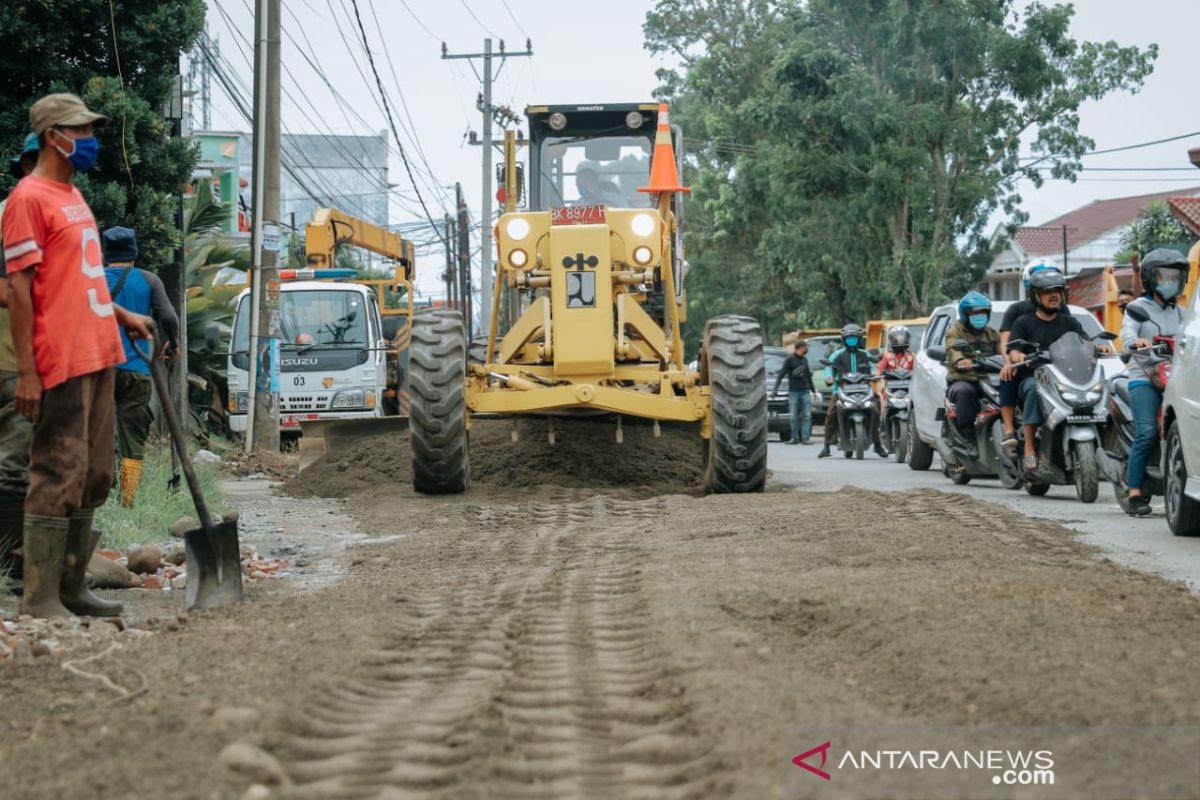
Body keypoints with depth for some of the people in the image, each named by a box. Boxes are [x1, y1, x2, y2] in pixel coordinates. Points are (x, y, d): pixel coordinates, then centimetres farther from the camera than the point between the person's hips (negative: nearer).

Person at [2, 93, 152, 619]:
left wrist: (121, 315, 18)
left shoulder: (74, 197, 18)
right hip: (60, 363, -10)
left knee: (94, 479, 12)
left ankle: (71, 589, 20)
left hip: (97, 357, 10)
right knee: (59, 478, -9)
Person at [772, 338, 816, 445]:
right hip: (793, 391, -4)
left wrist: (813, 390, 28)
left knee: (807, 415, -3)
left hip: (805, 391, 4)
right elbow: (781, 374, -5)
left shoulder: (804, 359, 14)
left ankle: (805, 437, -4)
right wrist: (775, 388, -13)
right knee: (794, 416, -1)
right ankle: (795, 438, 6)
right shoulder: (790, 359, -2)